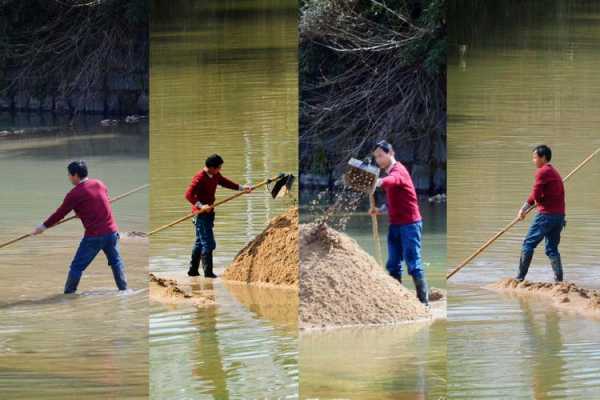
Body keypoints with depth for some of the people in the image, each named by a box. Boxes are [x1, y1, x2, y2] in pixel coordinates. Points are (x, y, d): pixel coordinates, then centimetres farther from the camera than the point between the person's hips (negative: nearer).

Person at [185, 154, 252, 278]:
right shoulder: (200, 178, -19)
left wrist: (242, 187, 11)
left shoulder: (215, 176, 7)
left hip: (208, 212, 10)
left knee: (200, 242, 16)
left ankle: (193, 270, 23)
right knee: (208, 243, -10)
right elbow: (189, 194, -25)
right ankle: (208, 272, -8)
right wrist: (201, 206, -35)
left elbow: (225, 182, 21)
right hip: (201, 214, -10)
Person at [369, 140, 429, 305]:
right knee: (393, 265, 7)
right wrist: (380, 210, 5)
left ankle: (424, 301, -6)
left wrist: (378, 182, -59)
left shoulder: (398, 170, -12)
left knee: (413, 264, -8)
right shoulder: (389, 172, 16)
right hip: (395, 224, 9)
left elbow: (392, 180, -38)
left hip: (409, 224, -9)